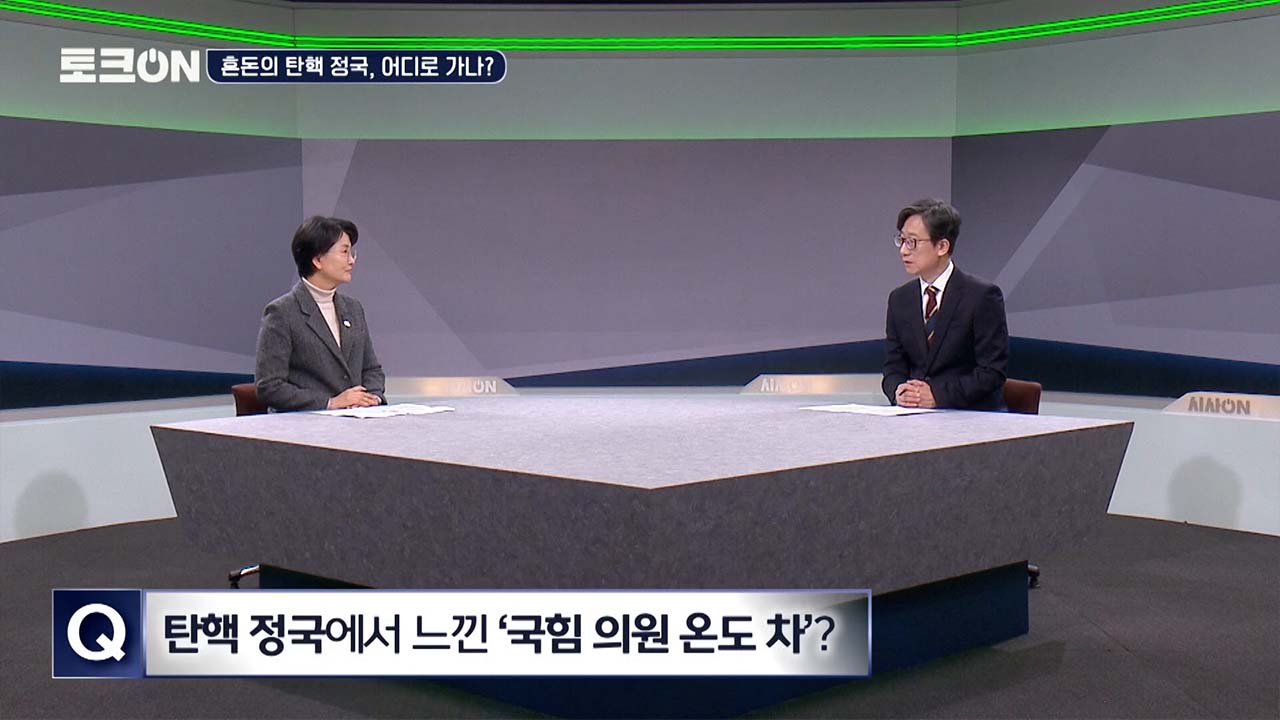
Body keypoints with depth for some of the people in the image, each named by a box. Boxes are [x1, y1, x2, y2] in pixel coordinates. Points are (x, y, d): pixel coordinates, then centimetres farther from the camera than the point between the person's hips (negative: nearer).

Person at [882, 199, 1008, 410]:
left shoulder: (982, 296, -4)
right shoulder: (899, 299, 12)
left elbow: (992, 372, -7)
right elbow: (893, 368, 11)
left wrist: (938, 395, -17)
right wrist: (898, 391, -11)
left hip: (974, 413, -3)